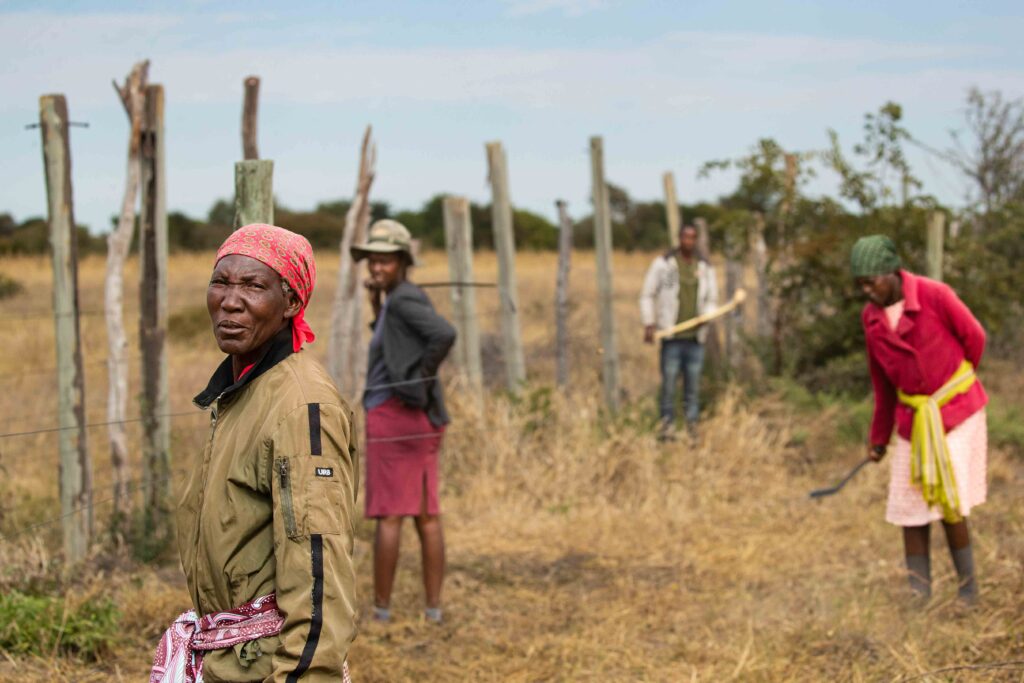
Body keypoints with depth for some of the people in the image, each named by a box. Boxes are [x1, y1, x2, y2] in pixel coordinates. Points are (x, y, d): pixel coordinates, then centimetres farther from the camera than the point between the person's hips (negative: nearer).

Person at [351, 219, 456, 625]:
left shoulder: (403, 298, -14)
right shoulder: (402, 298, 14)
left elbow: (445, 334, -29)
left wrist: (421, 377, -17)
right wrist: (376, 305, 14)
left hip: (393, 415, -10)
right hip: (421, 418, 10)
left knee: (388, 515, -3)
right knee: (426, 515, 9)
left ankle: (381, 608, 2)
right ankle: (434, 607, 11)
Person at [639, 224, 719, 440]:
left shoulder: (706, 267, 8)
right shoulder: (663, 263, 0)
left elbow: (712, 300, 14)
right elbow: (647, 295, 4)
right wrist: (648, 324, -4)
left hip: (696, 337, 2)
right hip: (671, 336, -2)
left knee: (693, 384, 5)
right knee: (668, 382, -4)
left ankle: (692, 426, 12)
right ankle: (666, 424, 6)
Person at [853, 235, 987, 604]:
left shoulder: (934, 295, -17)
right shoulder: (871, 316, 0)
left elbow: (974, 338, -4)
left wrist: (951, 388, 10)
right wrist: (879, 437, 16)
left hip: (955, 410, -5)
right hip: (911, 417, 5)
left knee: (948, 503, -9)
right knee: (909, 507, 2)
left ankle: (969, 591, 6)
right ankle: (919, 594, 10)